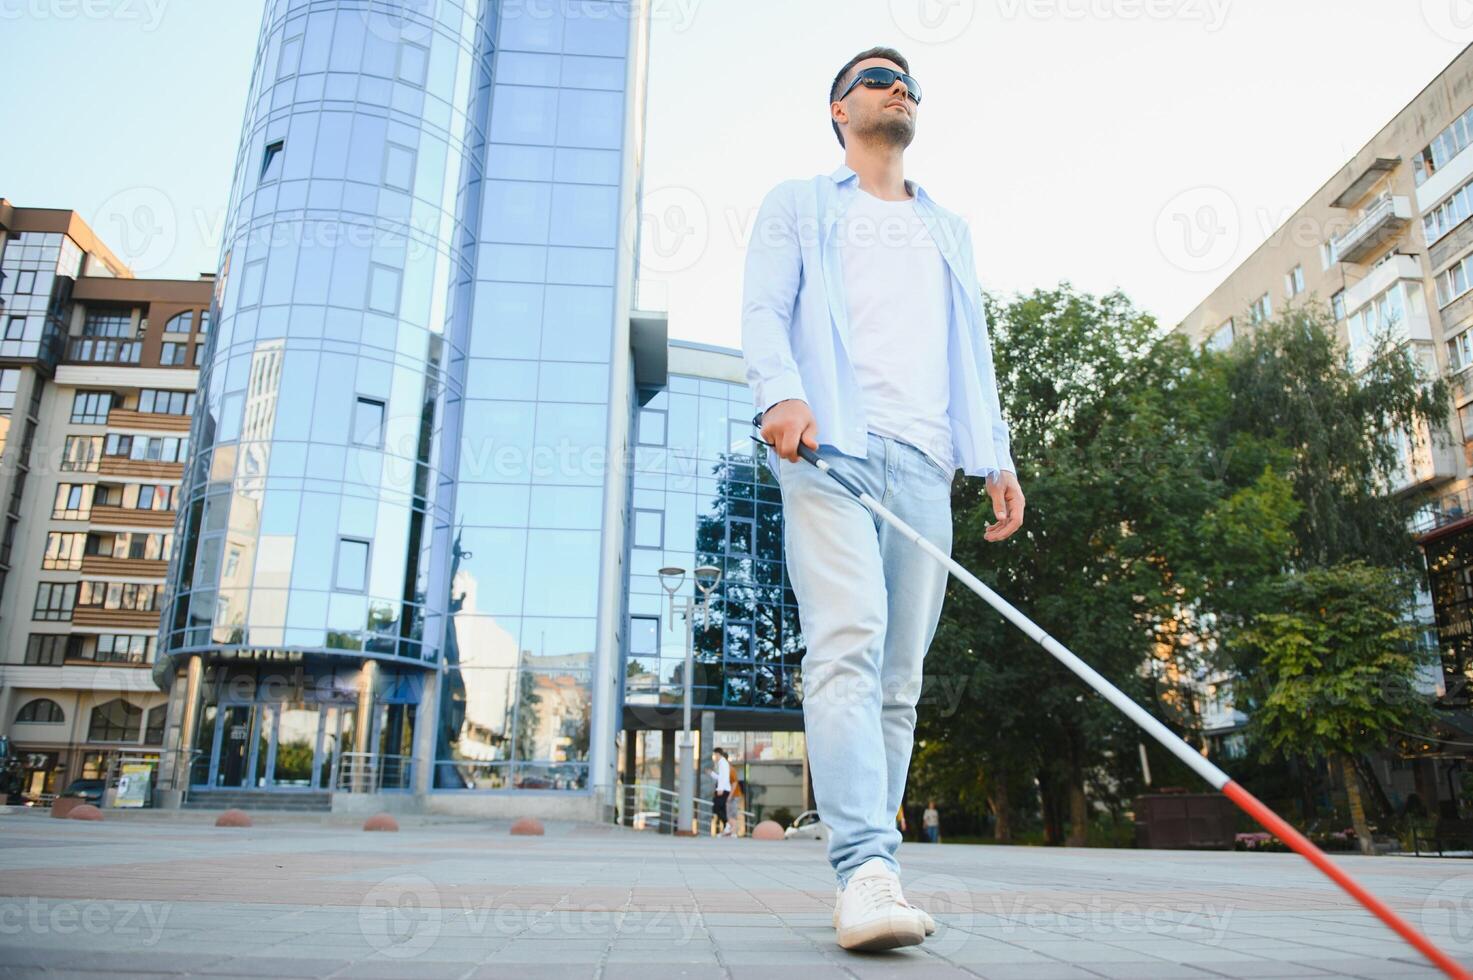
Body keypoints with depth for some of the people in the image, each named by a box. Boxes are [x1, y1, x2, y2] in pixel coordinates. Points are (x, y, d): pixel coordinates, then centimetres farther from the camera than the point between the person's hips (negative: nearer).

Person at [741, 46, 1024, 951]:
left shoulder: (949, 230, 33)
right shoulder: (800, 206, 21)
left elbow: (972, 349, 26)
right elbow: (764, 309, 5)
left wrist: (996, 455, 12)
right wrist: (782, 394, -16)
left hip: (923, 464, 4)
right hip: (831, 447, -4)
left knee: (899, 678, -1)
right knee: (847, 647, -21)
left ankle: (871, 868, 4)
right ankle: (866, 871, -26)